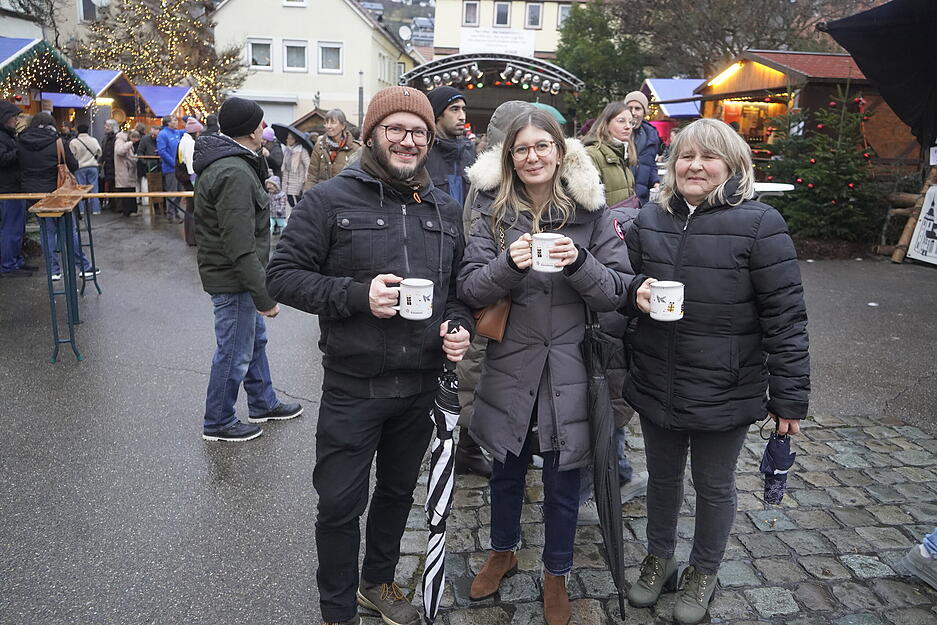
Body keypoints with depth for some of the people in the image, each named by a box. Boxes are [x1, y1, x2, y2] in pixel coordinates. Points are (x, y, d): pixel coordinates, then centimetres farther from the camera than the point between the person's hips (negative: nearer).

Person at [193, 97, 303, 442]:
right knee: (235, 353, 3)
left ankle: (263, 404, 40)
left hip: (231, 272, 11)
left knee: (255, 338, 23)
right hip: (233, 279, -11)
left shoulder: (223, 161, 9)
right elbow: (241, 247, -29)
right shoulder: (235, 174, -25)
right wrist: (264, 297, -26)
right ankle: (218, 423, 21)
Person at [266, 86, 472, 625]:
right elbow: (282, 274, -10)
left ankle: (379, 581, 47)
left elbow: (460, 286, 16)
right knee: (341, 504, 7)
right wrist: (358, 295, -22)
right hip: (353, 388, -4)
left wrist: (460, 326, -5)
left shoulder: (447, 210, 8)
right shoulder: (331, 200, -8)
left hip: (421, 388, 5)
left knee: (399, 492, 22)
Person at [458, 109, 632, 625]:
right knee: (507, 470, 21)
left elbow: (618, 292, -7)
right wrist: (509, 264, -27)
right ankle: (503, 551, 48)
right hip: (511, 366, 1)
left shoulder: (589, 211, -4)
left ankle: (556, 574, 39)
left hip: (570, 369, -1)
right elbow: (469, 290, -8)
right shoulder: (496, 212, -1)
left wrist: (579, 263, -25)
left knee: (562, 482, 14)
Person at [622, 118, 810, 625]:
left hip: (724, 390, -4)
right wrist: (636, 294, -11)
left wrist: (789, 396, -10)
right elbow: (623, 284, 13)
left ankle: (703, 572, 42)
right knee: (662, 476, 22)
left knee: (714, 486, 17)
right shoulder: (650, 219, 2)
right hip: (656, 385, 4)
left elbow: (785, 316, -12)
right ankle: (659, 558, 47)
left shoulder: (758, 224, -13)